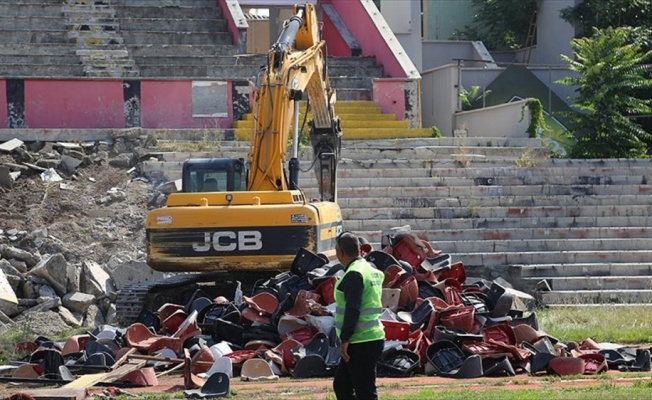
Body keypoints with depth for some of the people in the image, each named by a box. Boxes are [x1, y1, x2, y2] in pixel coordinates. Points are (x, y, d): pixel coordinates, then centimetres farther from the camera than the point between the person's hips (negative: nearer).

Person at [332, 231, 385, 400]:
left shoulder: (354, 274, -16)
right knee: (341, 384, 18)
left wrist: (345, 339, -21)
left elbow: (352, 310, -23)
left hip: (362, 344, -10)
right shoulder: (370, 269, 15)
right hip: (372, 338, 10)